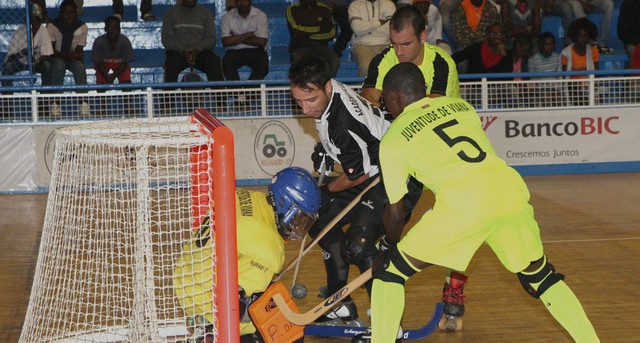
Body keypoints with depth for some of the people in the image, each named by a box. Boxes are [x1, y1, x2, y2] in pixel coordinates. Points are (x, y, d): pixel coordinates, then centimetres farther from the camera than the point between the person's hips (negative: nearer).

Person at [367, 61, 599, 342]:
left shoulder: (392, 139, 15)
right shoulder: (461, 105, 26)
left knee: (389, 270, 12)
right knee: (539, 275, 25)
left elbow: (395, 211, 20)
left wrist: (391, 244, 38)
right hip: (510, 187, 5)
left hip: (463, 203, -5)